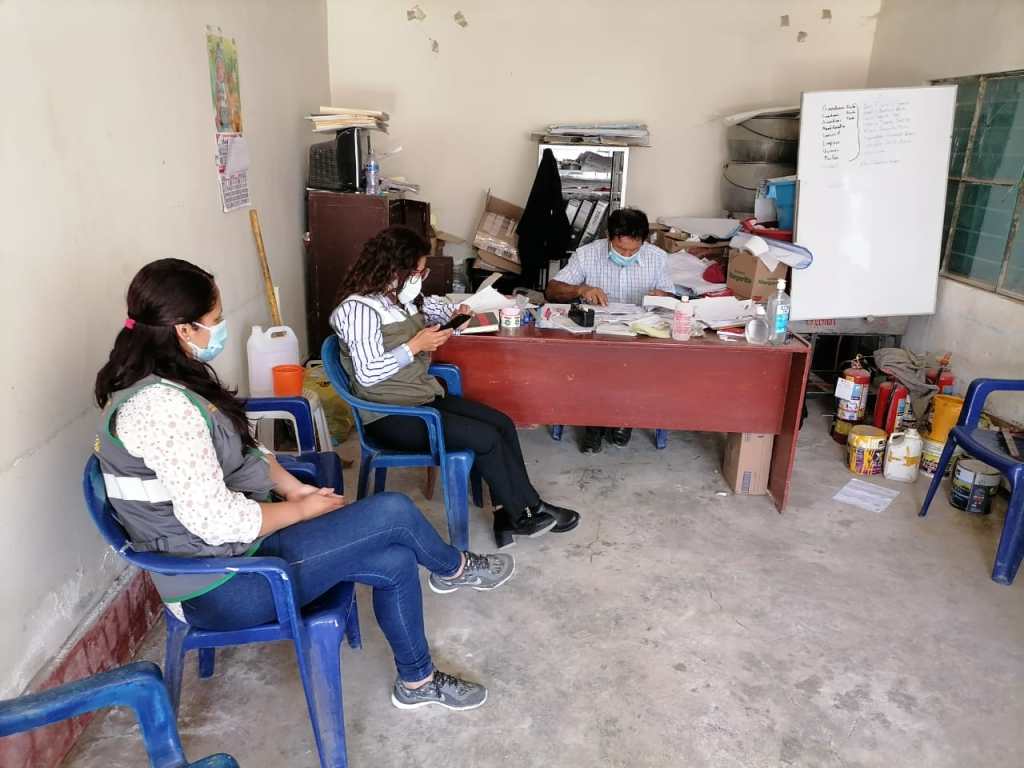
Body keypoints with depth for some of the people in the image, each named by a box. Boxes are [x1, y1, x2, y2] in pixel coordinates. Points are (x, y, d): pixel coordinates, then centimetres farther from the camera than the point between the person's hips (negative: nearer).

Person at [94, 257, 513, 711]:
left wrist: (292, 487, 0)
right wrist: (304, 509, -14)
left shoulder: (167, 383, 4)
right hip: (221, 584, -9)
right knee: (393, 512, -12)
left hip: (232, 538, 10)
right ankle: (454, 568, 21)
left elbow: (241, 452, 14)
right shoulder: (161, 406, -29)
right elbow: (218, 521, -29)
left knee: (395, 562, 2)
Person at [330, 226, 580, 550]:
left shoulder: (402, 298, 8)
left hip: (425, 396, 9)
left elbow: (432, 306, 31)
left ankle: (511, 515, -1)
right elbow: (367, 374, -26)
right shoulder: (358, 308, -19)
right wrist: (415, 346, -22)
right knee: (485, 438, -18)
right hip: (390, 416, -9)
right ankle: (526, 514, 3)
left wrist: (454, 312, 11)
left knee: (502, 423, -4)